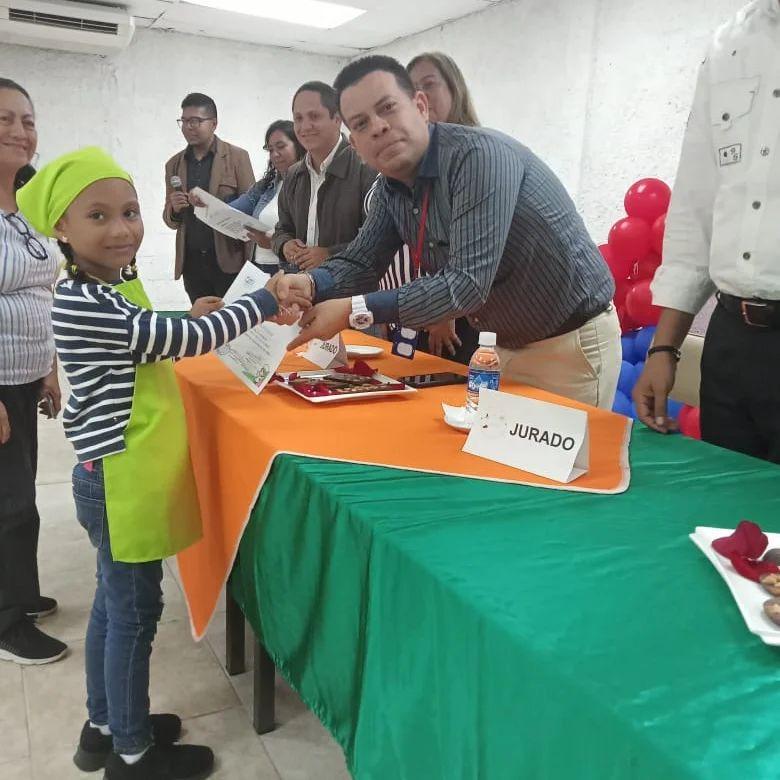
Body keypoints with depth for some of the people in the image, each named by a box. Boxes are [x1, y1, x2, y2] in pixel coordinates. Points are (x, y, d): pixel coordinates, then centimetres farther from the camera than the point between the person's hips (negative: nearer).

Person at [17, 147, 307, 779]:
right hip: (120, 482, -10)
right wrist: (263, 301, -13)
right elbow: (184, 341, -23)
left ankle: (106, 726, 38)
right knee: (134, 612, 5)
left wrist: (193, 321, 5)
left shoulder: (112, 286, 8)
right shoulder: (84, 304, -23)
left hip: (124, 476, 10)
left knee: (114, 604, 20)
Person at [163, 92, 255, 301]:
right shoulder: (173, 164, 12)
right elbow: (171, 221, 15)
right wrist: (174, 209, -6)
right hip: (192, 263, 3)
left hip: (230, 260, -3)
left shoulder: (237, 157, 1)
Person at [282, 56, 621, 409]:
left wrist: (355, 311, -32)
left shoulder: (479, 154, -26)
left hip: (572, 343, -7)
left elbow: (468, 284, -32)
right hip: (505, 345, 7)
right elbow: (361, 262, 4)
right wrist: (311, 284, -19)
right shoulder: (392, 188, -1)